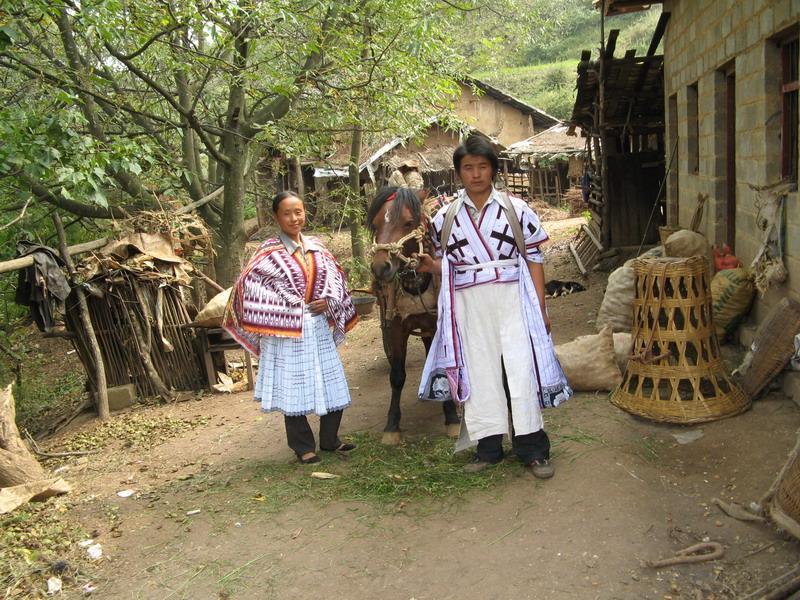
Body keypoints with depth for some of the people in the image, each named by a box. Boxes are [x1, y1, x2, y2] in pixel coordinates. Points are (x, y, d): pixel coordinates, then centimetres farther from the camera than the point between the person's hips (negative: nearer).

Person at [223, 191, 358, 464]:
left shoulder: (316, 246, 7)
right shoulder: (270, 252, -7)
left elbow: (335, 276, 13)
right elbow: (249, 285, -12)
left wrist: (328, 300, -7)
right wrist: (291, 306, -14)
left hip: (320, 327, 5)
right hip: (287, 330, -5)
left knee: (331, 383, 10)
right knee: (293, 387, 3)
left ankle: (330, 439, 28)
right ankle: (304, 447, 18)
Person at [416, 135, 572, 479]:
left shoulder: (515, 209, 3)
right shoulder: (445, 217, 7)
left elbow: (534, 259, 4)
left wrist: (541, 307, 0)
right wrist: (430, 265, -8)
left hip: (511, 298, -1)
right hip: (468, 304, 2)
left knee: (521, 368, -3)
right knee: (478, 371, 5)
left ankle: (532, 449, 7)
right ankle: (488, 447, 16)